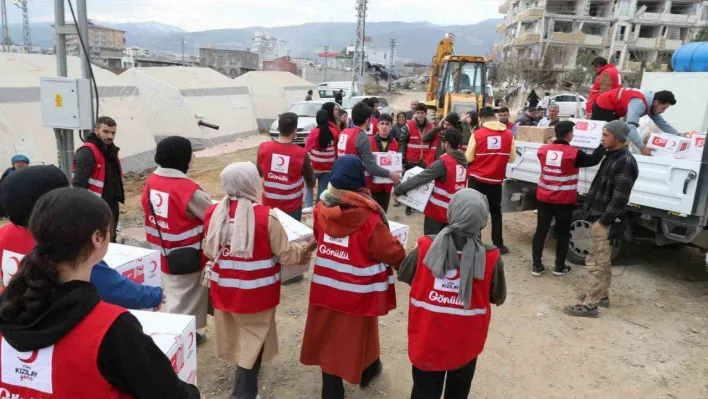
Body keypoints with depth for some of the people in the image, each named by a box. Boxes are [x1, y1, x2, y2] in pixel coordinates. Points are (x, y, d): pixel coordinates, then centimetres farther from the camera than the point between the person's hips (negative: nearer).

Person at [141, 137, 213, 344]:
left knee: (173, 296, 23)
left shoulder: (151, 181, -2)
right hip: (187, 257, -8)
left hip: (163, 253, 8)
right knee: (183, 301, 8)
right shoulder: (188, 189, -24)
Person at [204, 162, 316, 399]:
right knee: (252, 339, 12)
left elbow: (209, 252, 6)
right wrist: (305, 250, 7)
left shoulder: (213, 213, -8)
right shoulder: (265, 216, -22)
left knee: (235, 335, 25)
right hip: (255, 291, -5)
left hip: (224, 288, 6)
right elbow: (284, 255, -12)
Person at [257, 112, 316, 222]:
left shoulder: (263, 148, -11)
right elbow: (311, 184, -8)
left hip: (269, 204, 3)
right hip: (292, 206, -3)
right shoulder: (301, 154, -19)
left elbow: (258, 174, 6)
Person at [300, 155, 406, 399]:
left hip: (326, 287, 3)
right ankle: (367, 372, 48)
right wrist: (400, 254, 5)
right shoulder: (369, 218, -25)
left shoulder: (322, 209, -10)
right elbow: (392, 253, -16)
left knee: (328, 335, 17)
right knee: (358, 334, 21)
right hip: (358, 292, -3)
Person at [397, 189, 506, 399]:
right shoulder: (491, 258, -20)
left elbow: (403, 275, 1)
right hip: (465, 342, 0)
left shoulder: (425, 247, -18)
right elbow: (498, 297, -3)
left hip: (427, 339, 0)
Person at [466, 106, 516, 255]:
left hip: (477, 178, -2)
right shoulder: (509, 134, -2)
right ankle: (498, 245, 18)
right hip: (496, 180, 2)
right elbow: (512, 159, 3)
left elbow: (469, 158, -5)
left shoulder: (477, 134, -9)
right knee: (496, 212, 15)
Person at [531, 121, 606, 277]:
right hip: (564, 201, -4)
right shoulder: (573, 153, -13)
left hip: (544, 198, 4)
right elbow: (593, 160, 1)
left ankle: (537, 266, 13)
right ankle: (559, 267, 19)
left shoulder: (543, 149, -2)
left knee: (541, 231, 10)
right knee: (563, 234, 11)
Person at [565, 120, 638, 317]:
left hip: (605, 221, -10)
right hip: (599, 217, 10)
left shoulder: (626, 163, -19)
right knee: (603, 261, 19)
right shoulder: (612, 156, 13)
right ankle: (602, 295, 32)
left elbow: (619, 198, -22)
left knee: (596, 263, -6)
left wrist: (604, 221, -20)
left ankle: (590, 304, 0)